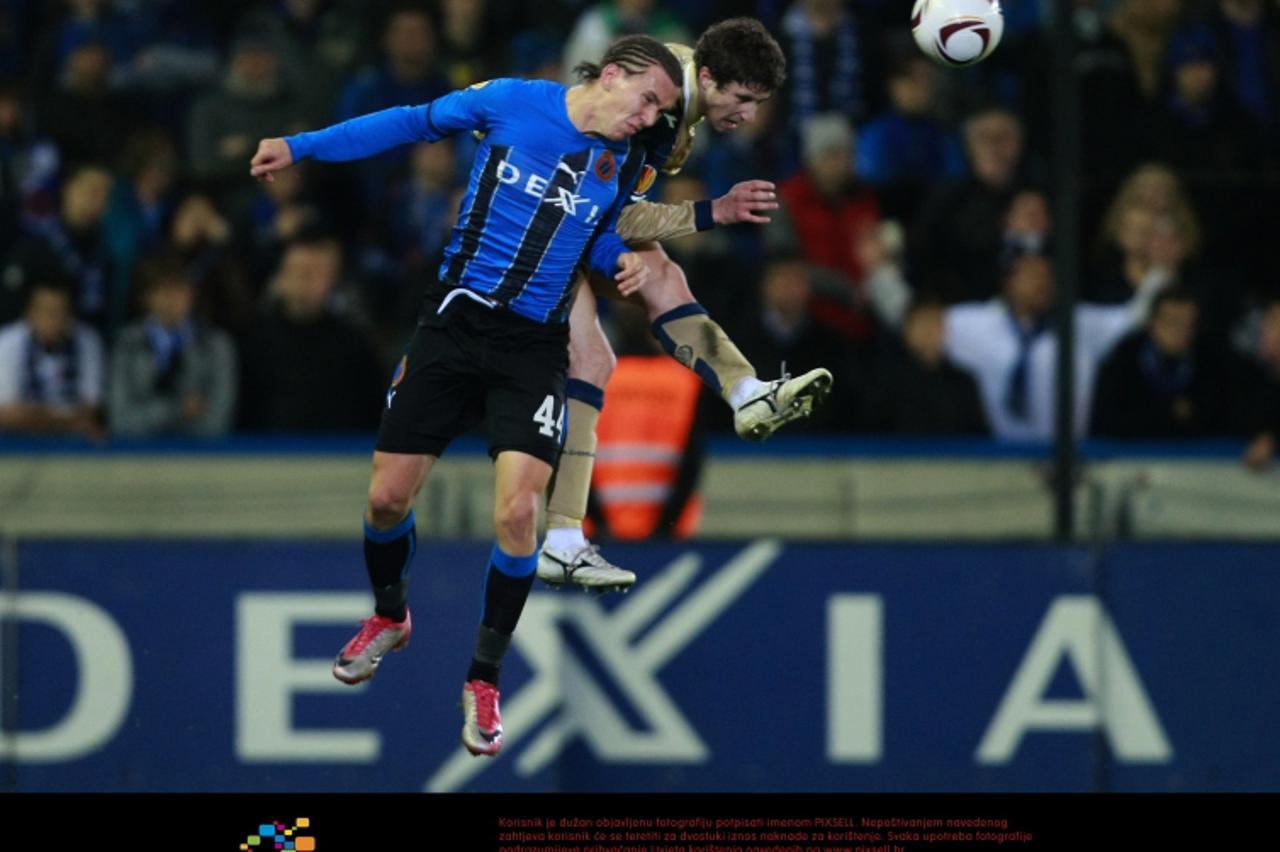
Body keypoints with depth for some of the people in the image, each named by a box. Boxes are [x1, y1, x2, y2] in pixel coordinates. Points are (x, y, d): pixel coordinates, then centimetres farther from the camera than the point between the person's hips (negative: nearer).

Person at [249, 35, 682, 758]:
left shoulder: (624, 165, 2)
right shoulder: (513, 102, -7)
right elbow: (413, 123, 6)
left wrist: (625, 261, -3)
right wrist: (302, 146, 6)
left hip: (534, 346, 1)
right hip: (455, 320, -1)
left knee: (517, 509, -16)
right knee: (388, 496, 3)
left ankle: (485, 679, 2)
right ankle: (390, 616, 36)